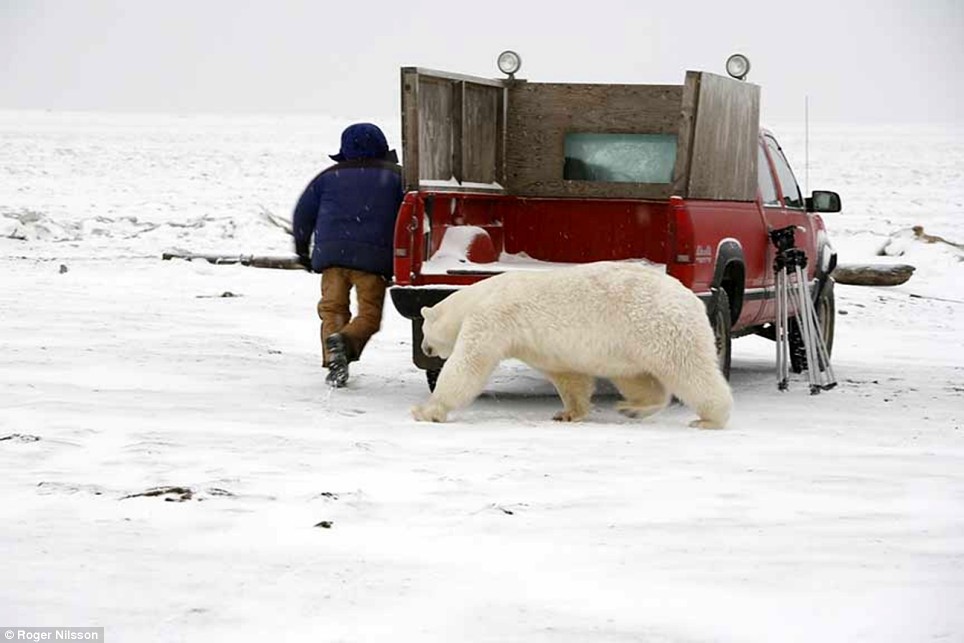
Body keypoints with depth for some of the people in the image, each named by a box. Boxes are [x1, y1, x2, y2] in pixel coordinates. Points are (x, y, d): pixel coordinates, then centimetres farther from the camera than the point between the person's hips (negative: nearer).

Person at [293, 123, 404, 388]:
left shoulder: (329, 177, 16)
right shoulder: (394, 176, 11)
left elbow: (303, 214, 19)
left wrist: (302, 248, 31)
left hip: (332, 253, 2)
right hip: (374, 256, -2)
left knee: (332, 308, 8)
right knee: (369, 313, 2)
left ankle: (333, 360, -13)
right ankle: (346, 340, -28)